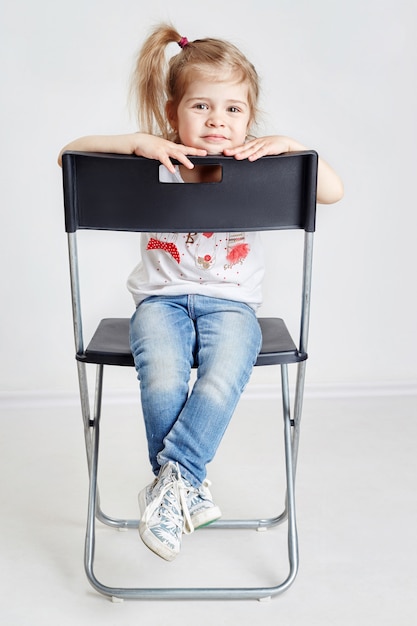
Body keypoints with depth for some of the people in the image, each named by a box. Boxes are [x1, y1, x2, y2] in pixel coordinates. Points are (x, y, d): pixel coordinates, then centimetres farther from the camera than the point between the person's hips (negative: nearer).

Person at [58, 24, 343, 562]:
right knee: (162, 381, -29)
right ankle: (189, 488, -11)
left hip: (230, 301, 0)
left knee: (222, 382, -30)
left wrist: (289, 145, -16)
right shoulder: (157, 164, -1)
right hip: (162, 297, 0)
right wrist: (137, 142, -19)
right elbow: (69, 154, -7)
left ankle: (171, 480, -17)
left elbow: (332, 192, -3)